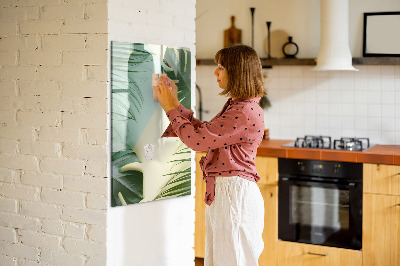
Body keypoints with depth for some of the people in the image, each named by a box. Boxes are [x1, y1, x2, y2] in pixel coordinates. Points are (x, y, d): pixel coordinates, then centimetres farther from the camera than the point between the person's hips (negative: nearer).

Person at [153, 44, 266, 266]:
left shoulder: (246, 112, -20)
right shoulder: (235, 106, 13)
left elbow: (197, 140, -19)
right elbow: (204, 131, 17)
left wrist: (171, 108, -7)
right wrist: (175, 104, 15)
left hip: (235, 193, -10)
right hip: (221, 192, 10)